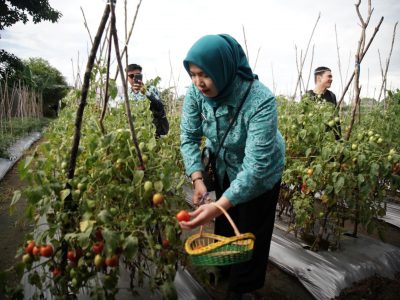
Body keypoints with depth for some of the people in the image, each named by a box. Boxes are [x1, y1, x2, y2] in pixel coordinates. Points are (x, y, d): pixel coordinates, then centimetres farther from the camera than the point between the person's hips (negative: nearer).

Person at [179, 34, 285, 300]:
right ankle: (223, 271, 52)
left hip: (260, 175, -5)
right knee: (224, 225, 24)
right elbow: (189, 137, -14)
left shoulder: (261, 101, -38)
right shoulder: (196, 93, -22)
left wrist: (218, 206, -49)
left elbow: (256, 165, -40)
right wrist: (198, 179, -27)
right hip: (224, 168, 5)